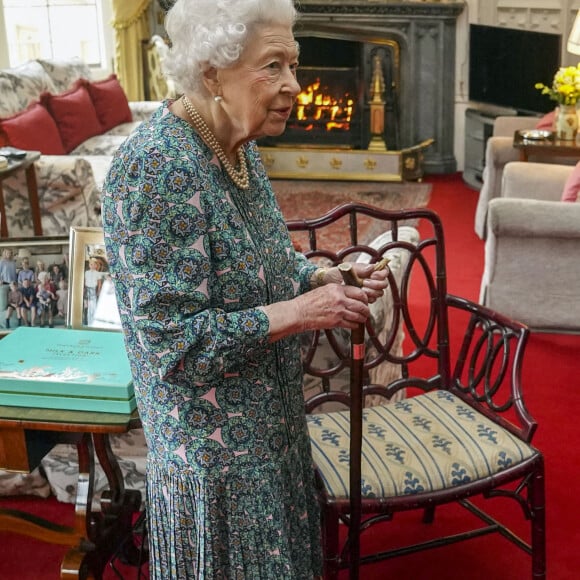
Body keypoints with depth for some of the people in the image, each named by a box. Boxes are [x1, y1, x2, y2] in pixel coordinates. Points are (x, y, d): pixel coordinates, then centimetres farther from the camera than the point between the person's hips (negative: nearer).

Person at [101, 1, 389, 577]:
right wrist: (299, 312, -25)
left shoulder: (237, 145, -1)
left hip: (268, 412, 8)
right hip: (211, 438, -8)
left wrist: (324, 278, -7)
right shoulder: (155, 167, -28)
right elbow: (173, 341, -28)